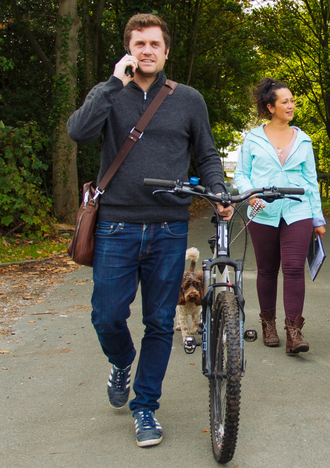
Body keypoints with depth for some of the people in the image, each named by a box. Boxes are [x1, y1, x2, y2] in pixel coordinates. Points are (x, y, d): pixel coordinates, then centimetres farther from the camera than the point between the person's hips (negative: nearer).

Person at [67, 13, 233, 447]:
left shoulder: (189, 99, 9)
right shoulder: (109, 94, 6)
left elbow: (208, 156, 15)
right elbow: (79, 131, -13)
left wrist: (219, 193, -3)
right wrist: (117, 81, -14)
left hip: (169, 231, 1)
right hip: (116, 228, 0)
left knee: (160, 324, 6)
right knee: (107, 317, 1)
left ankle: (145, 407, 23)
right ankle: (122, 364, 35)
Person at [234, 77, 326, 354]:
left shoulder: (302, 139, 12)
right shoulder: (253, 138, 7)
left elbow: (311, 180, 14)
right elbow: (241, 174, 9)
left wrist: (318, 218, 10)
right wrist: (250, 194, -13)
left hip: (297, 214, 0)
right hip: (264, 214, 0)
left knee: (294, 268, -11)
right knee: (267, 270, 7)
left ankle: (294, 331, -9)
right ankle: (268, 323, 23)